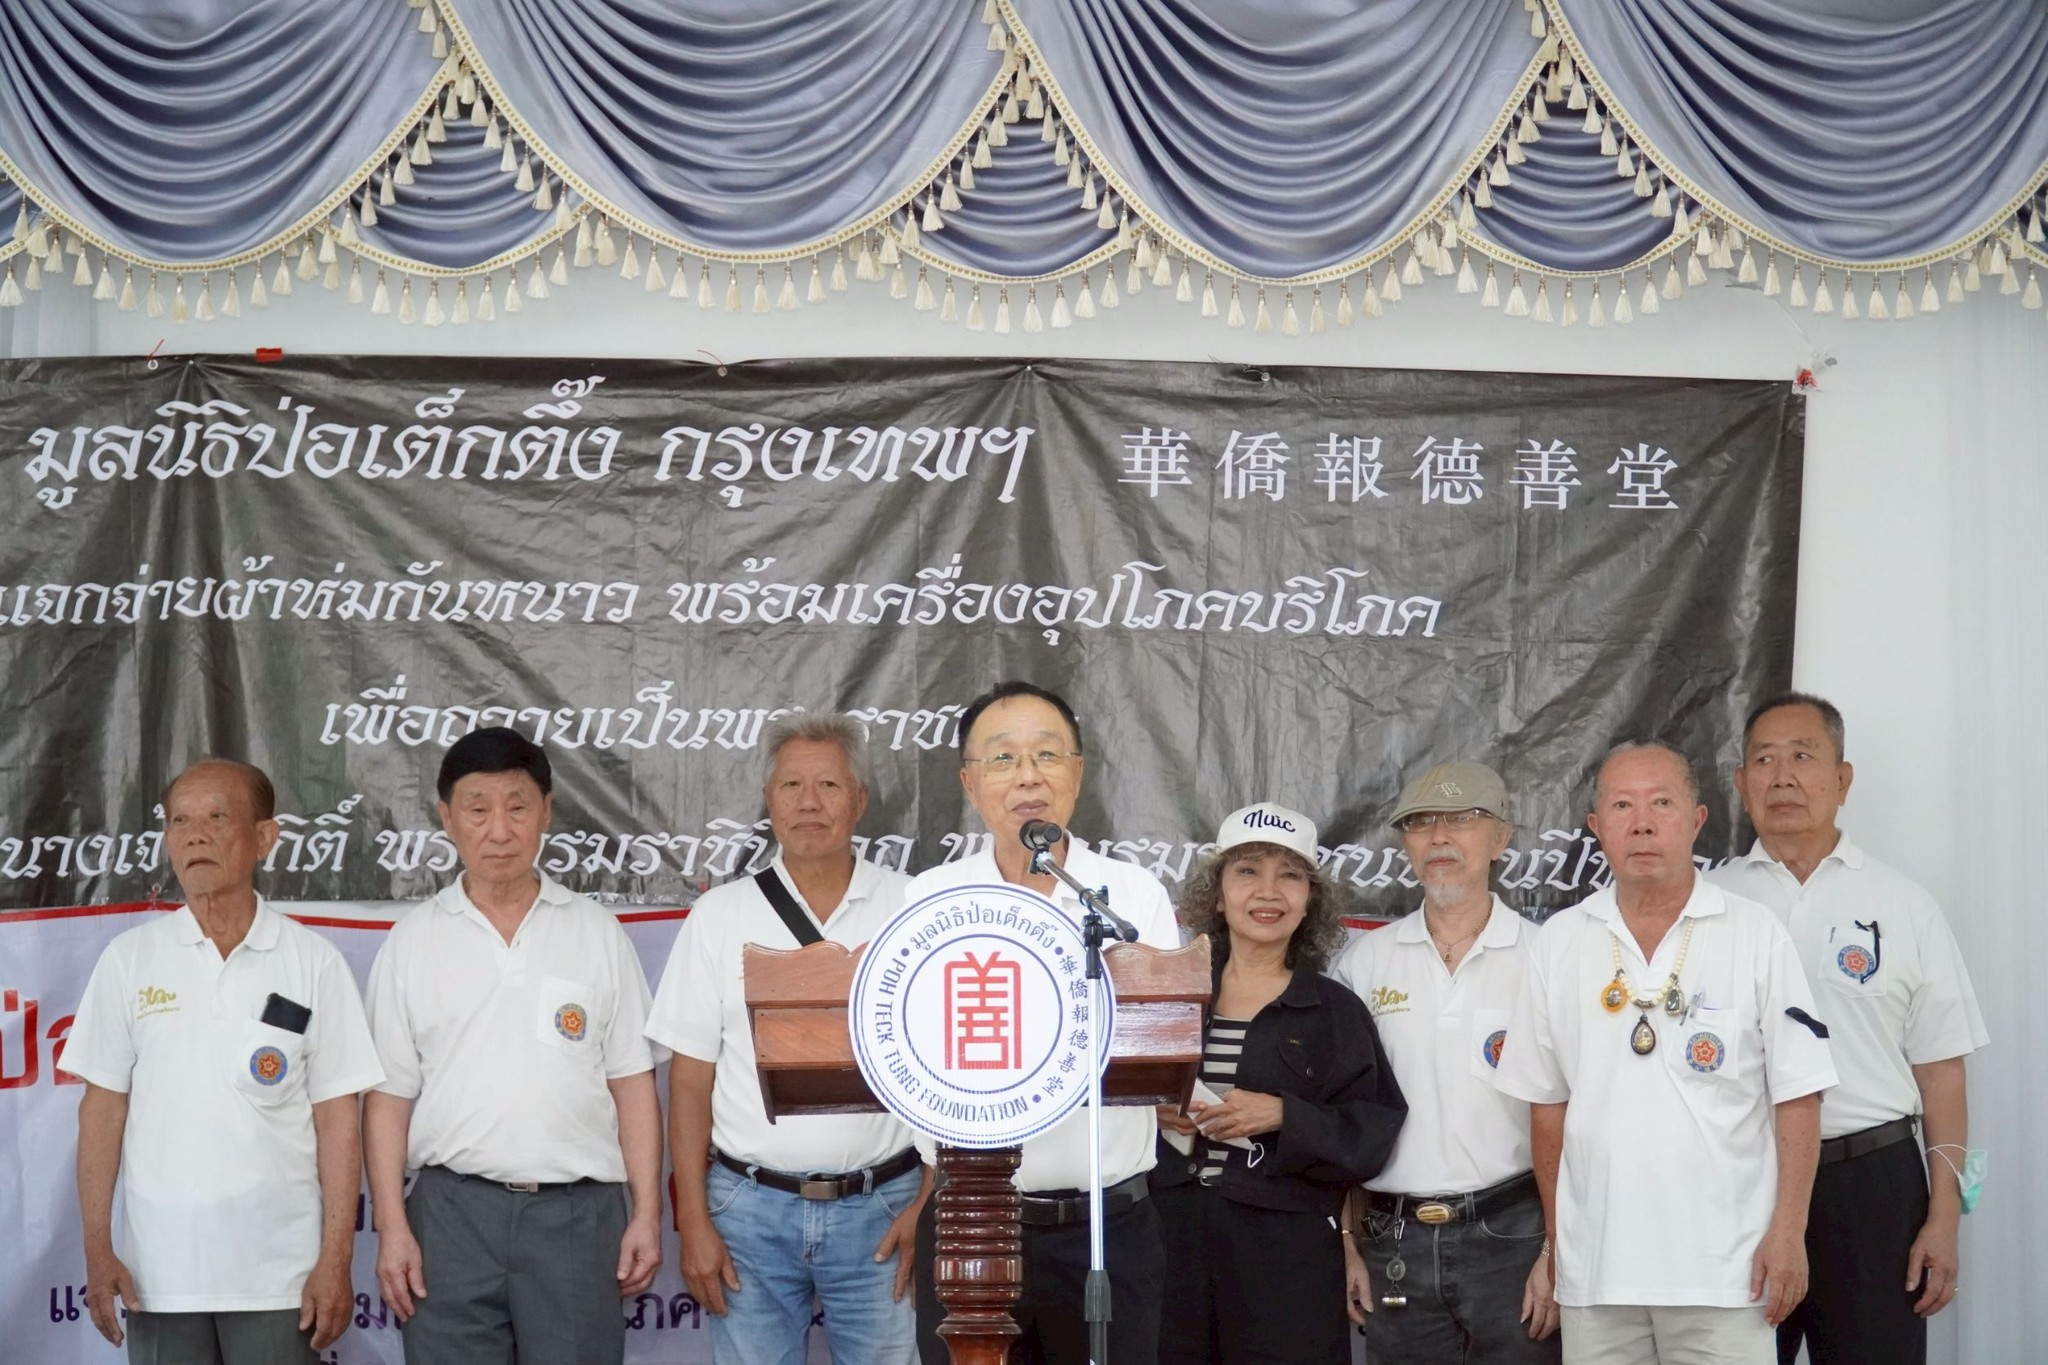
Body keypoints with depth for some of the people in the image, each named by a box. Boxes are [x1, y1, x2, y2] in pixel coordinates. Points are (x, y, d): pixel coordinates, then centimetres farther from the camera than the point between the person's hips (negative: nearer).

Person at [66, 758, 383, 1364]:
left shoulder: (314, 962, 0)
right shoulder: (130, 959, 4)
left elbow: (337, 1118, 0)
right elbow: (103, 1107, 5)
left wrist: (336, 1259, -5)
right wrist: (97, 1249, 0)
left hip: (279, 1272, -1)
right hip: (159, 1273, 1)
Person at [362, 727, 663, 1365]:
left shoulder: (597, 932, 6)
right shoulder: (412, 940, 5)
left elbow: (632, 1084, 6)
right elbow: (388, 1096, 5)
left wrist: (646, 1214, 0)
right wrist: (391, 1227, -2)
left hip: (578, 1212, 0)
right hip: (453, 1210, 0)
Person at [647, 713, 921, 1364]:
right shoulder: (719, 915, 3)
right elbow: (690, 1078, 3)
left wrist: (931, 1205, -5)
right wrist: (694, 1222, -2)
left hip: (879, 1209, 0)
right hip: (750, 1208, 1)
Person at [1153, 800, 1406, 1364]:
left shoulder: (1336, 1011, 3)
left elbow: (1370, 1137, -3)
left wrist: (1283, 1116, -17)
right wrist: (1152, 1108, -7)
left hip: (1288, 1253, -2)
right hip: (1172, 1235, 2)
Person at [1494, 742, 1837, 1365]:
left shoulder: (1756, 935, -1)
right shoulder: (1558, 944, 6)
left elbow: (1796, 1097, -2)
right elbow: (1547, 1104, 11)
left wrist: (1788, 1232, -7)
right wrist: (1556, 1236, 9)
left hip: (1724, 1267, -2)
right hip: (1594, 1265, 3)